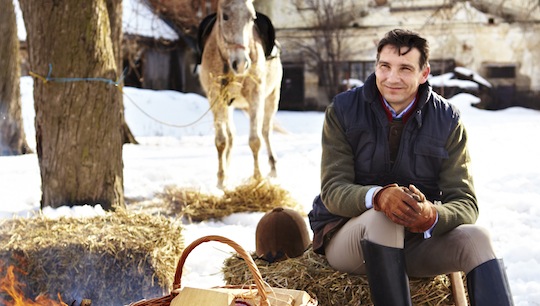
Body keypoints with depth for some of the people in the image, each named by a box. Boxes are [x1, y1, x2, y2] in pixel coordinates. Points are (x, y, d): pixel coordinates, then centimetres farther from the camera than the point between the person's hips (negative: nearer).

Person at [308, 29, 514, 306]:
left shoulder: (447, 121, -5)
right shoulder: (342, 110, -8)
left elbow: (465, 203, -10)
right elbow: (332, 190, -15)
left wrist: (431, 216, -35)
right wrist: (378, 197, -38)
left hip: (416, 240, 2)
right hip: (346, 237, -2)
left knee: (476, 237, -26)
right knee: (382, 217, -35)